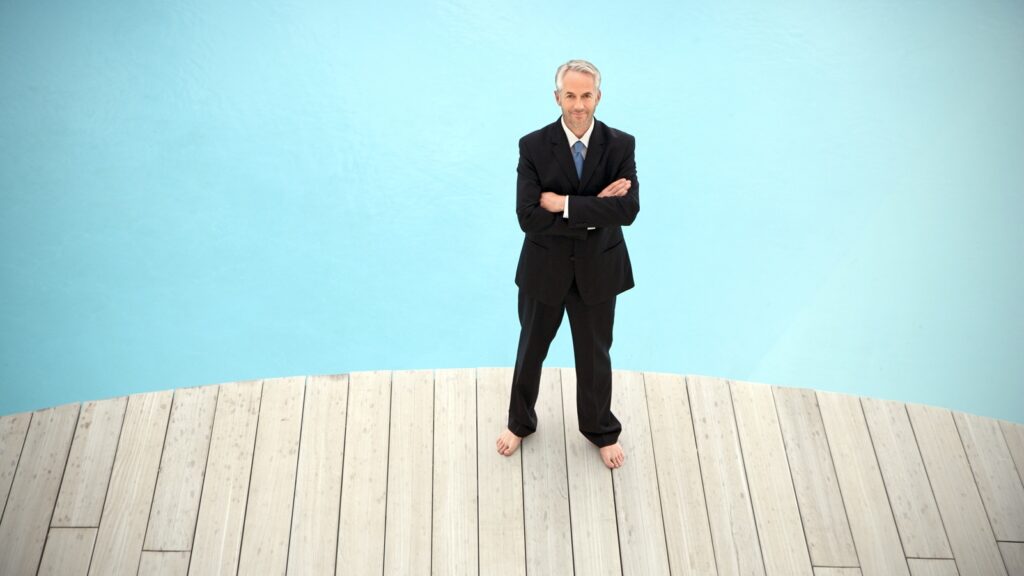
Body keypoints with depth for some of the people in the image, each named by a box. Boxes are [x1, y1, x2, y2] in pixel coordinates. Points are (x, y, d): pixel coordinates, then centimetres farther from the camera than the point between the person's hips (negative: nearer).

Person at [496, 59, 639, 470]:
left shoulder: (620, 146, -10)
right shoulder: (533, 146, -13)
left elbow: (628, 209, -23)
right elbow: (528, 216, -23)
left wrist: (566, 204, -26)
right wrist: (594, 210, -25)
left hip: (598, 269, 0)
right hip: (545, 268, 0)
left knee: (595, 355, 18)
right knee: (531, 350, 19)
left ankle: (601, 430, 42)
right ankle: (520, 422, 45)